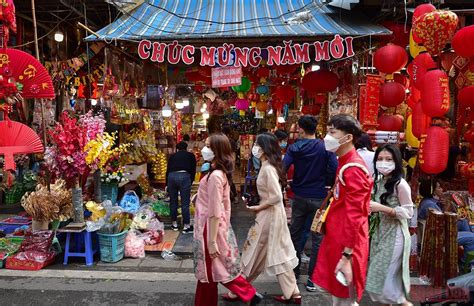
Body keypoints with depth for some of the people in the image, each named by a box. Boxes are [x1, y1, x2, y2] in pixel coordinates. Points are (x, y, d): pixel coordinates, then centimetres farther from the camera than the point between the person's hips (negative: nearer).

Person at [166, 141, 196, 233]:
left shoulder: (172, 156, 26)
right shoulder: (191, 155, 21)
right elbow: (193, 170, 14)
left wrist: (166, 185, 34)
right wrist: (190, 182, 22)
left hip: (172, 176, 3)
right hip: (184, 176, -3)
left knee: (173, 201, 15)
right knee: (185, 203, 3)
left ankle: (174, 224, 27)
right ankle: (186, 226, 10)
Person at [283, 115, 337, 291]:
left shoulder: (295, 148, -5)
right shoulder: (325, 148, -7)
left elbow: (282, 169, -14)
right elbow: (334, 170, -15)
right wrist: (326, 184, 3)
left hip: (299, 197, 2)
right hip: (319, 198, -1)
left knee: (295, 234, 16)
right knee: (317, 238, 6)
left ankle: (294, 271, 28)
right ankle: (312, 278, 9)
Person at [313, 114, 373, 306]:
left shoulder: (353, 169, -22)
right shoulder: (345, 163, 10)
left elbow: (353, 216, -25)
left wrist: (346, 257, -24)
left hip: (346, 243, -9)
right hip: (338, 237, 9)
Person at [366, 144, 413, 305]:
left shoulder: (400, 184, -17)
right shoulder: (380, 181, 5)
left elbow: (408, 212, -16)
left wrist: (381, 208, -23)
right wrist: (372, 209, -2)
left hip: (395, 235, -7)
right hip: (380, 231, 7)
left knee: (383, 278, 0)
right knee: (378, 276, 14)